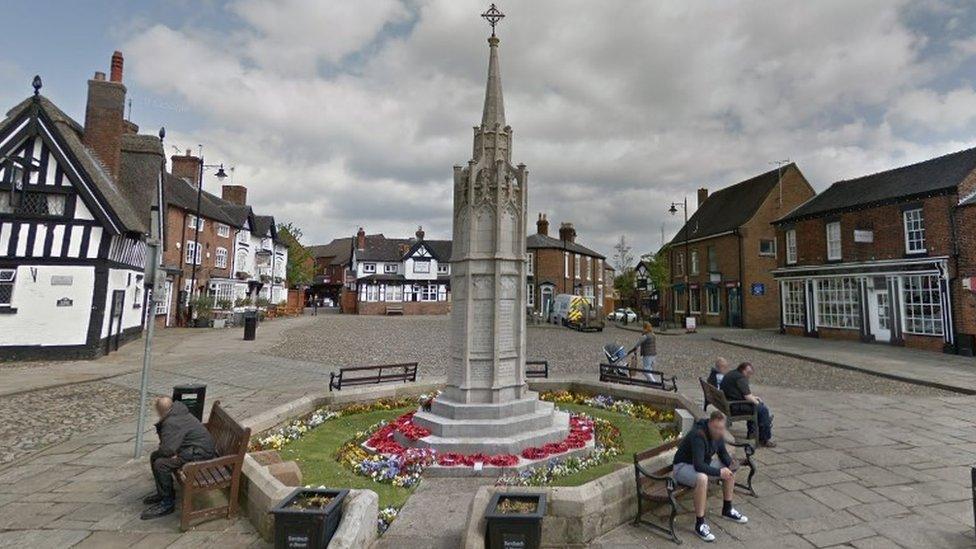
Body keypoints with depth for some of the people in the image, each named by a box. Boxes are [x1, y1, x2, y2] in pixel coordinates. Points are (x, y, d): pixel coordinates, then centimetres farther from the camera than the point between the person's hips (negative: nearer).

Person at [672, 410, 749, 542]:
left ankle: (727, 510, 23)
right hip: (683, 466, -9)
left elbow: (722, 452, 10)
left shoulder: (717, 433, -6)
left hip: (703, 463, 9)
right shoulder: (698, 435, -33)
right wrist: (719, 472, -26)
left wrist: (729, 464, -10)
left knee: (730, 470, 4)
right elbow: (698, 466, -35)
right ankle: (700, 524, -24)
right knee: (702, 478, -37)